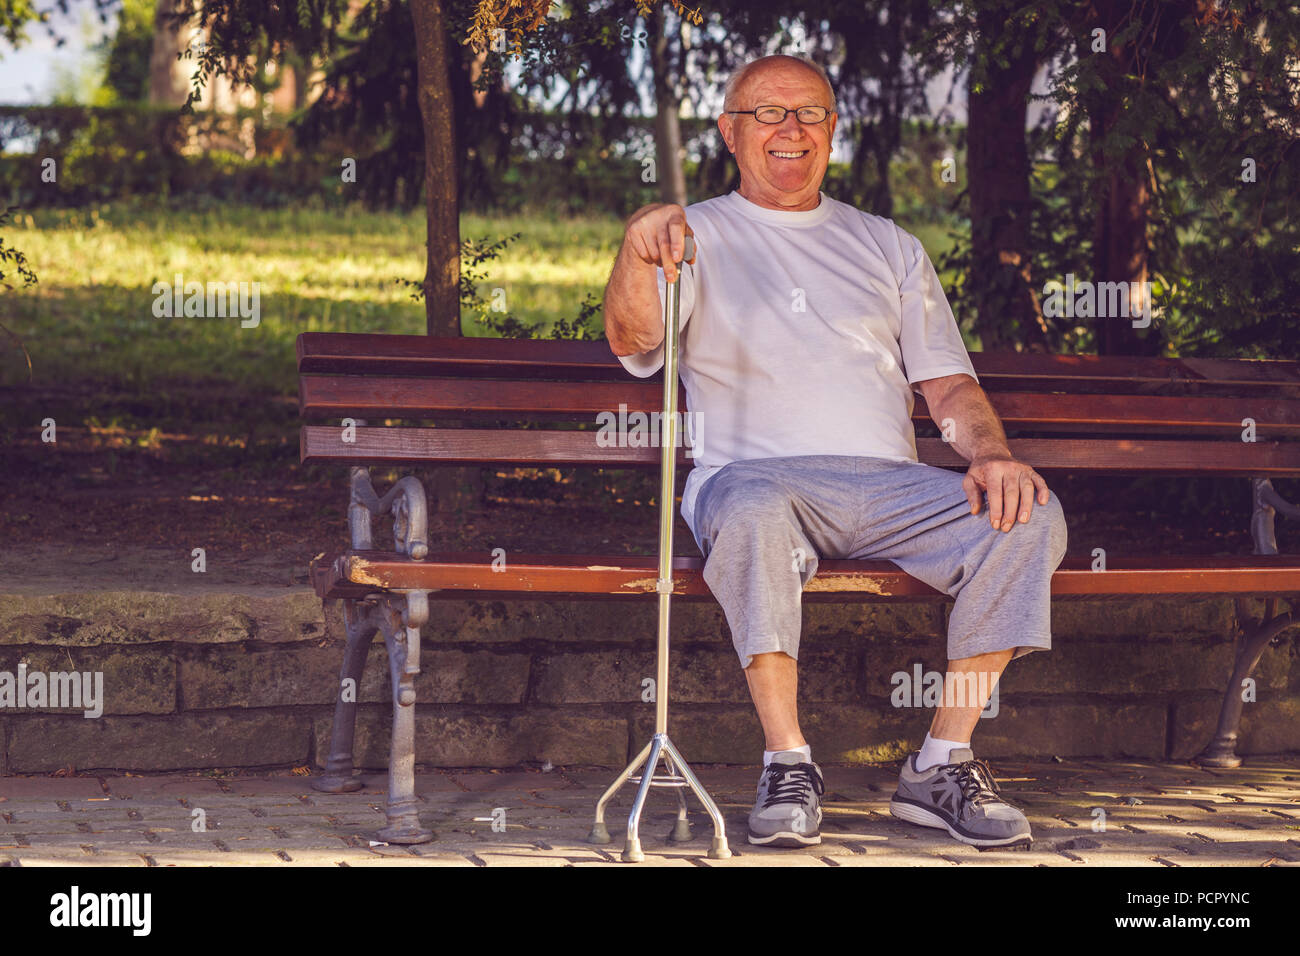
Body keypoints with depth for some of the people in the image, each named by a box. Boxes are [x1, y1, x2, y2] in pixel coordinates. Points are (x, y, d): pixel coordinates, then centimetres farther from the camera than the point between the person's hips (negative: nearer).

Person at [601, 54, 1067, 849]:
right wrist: (637, 255, -26)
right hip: (754, 473, -3)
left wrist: (991, 454, -4)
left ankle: (943, 764, -19)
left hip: (888, 483, 3)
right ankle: (789, 766, -29)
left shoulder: (888, 247, 26)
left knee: (1029, 518, -25)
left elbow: (948, 381, 18)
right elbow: (632, 342, -4)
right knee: (754, 513, -40)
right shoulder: (697, 237, 15)